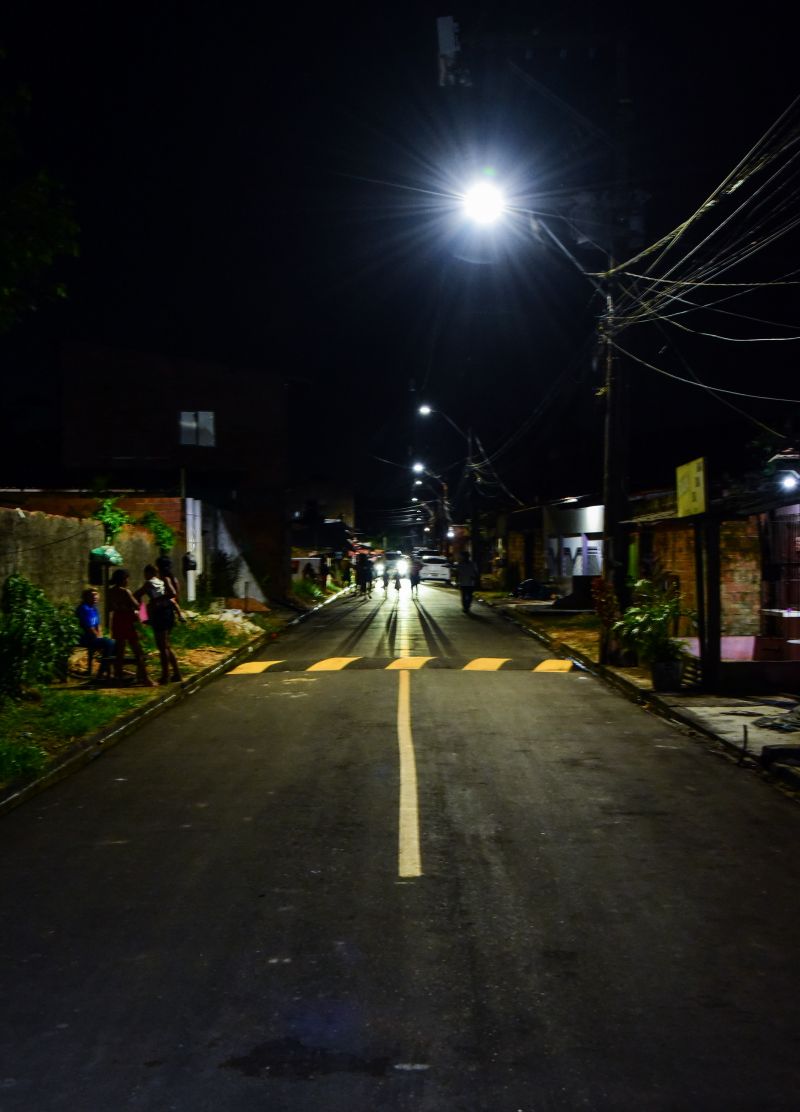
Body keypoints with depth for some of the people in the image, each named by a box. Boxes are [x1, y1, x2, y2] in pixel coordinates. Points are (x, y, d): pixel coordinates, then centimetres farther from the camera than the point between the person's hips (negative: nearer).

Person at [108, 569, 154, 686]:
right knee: (138, 651, -3)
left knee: (119, 650, 14)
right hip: (128, 621, -7)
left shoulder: (110, 591, 5)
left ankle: (118, 676, 17)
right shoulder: (125, 591, -16)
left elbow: (110, 607, 14)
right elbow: (136, 606, -15)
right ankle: (143, 678, -5)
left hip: (117, 621, 7)